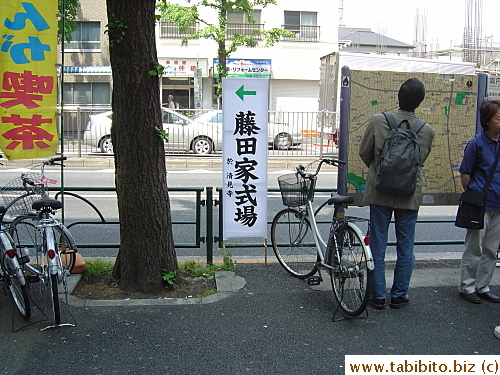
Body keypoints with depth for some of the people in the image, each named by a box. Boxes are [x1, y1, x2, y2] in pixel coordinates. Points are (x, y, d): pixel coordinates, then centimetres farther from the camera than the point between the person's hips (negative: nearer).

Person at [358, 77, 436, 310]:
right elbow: (421, 160, 8)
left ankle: (378, 297, 16)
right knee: (405, 250, 13)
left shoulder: (377, 121, -11)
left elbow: (364, 153, 0)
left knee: (377, 248, 9)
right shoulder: (428, 131, -6)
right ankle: (399, 296, 23)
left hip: (380, 193, -1)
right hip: (409, 196, 1)